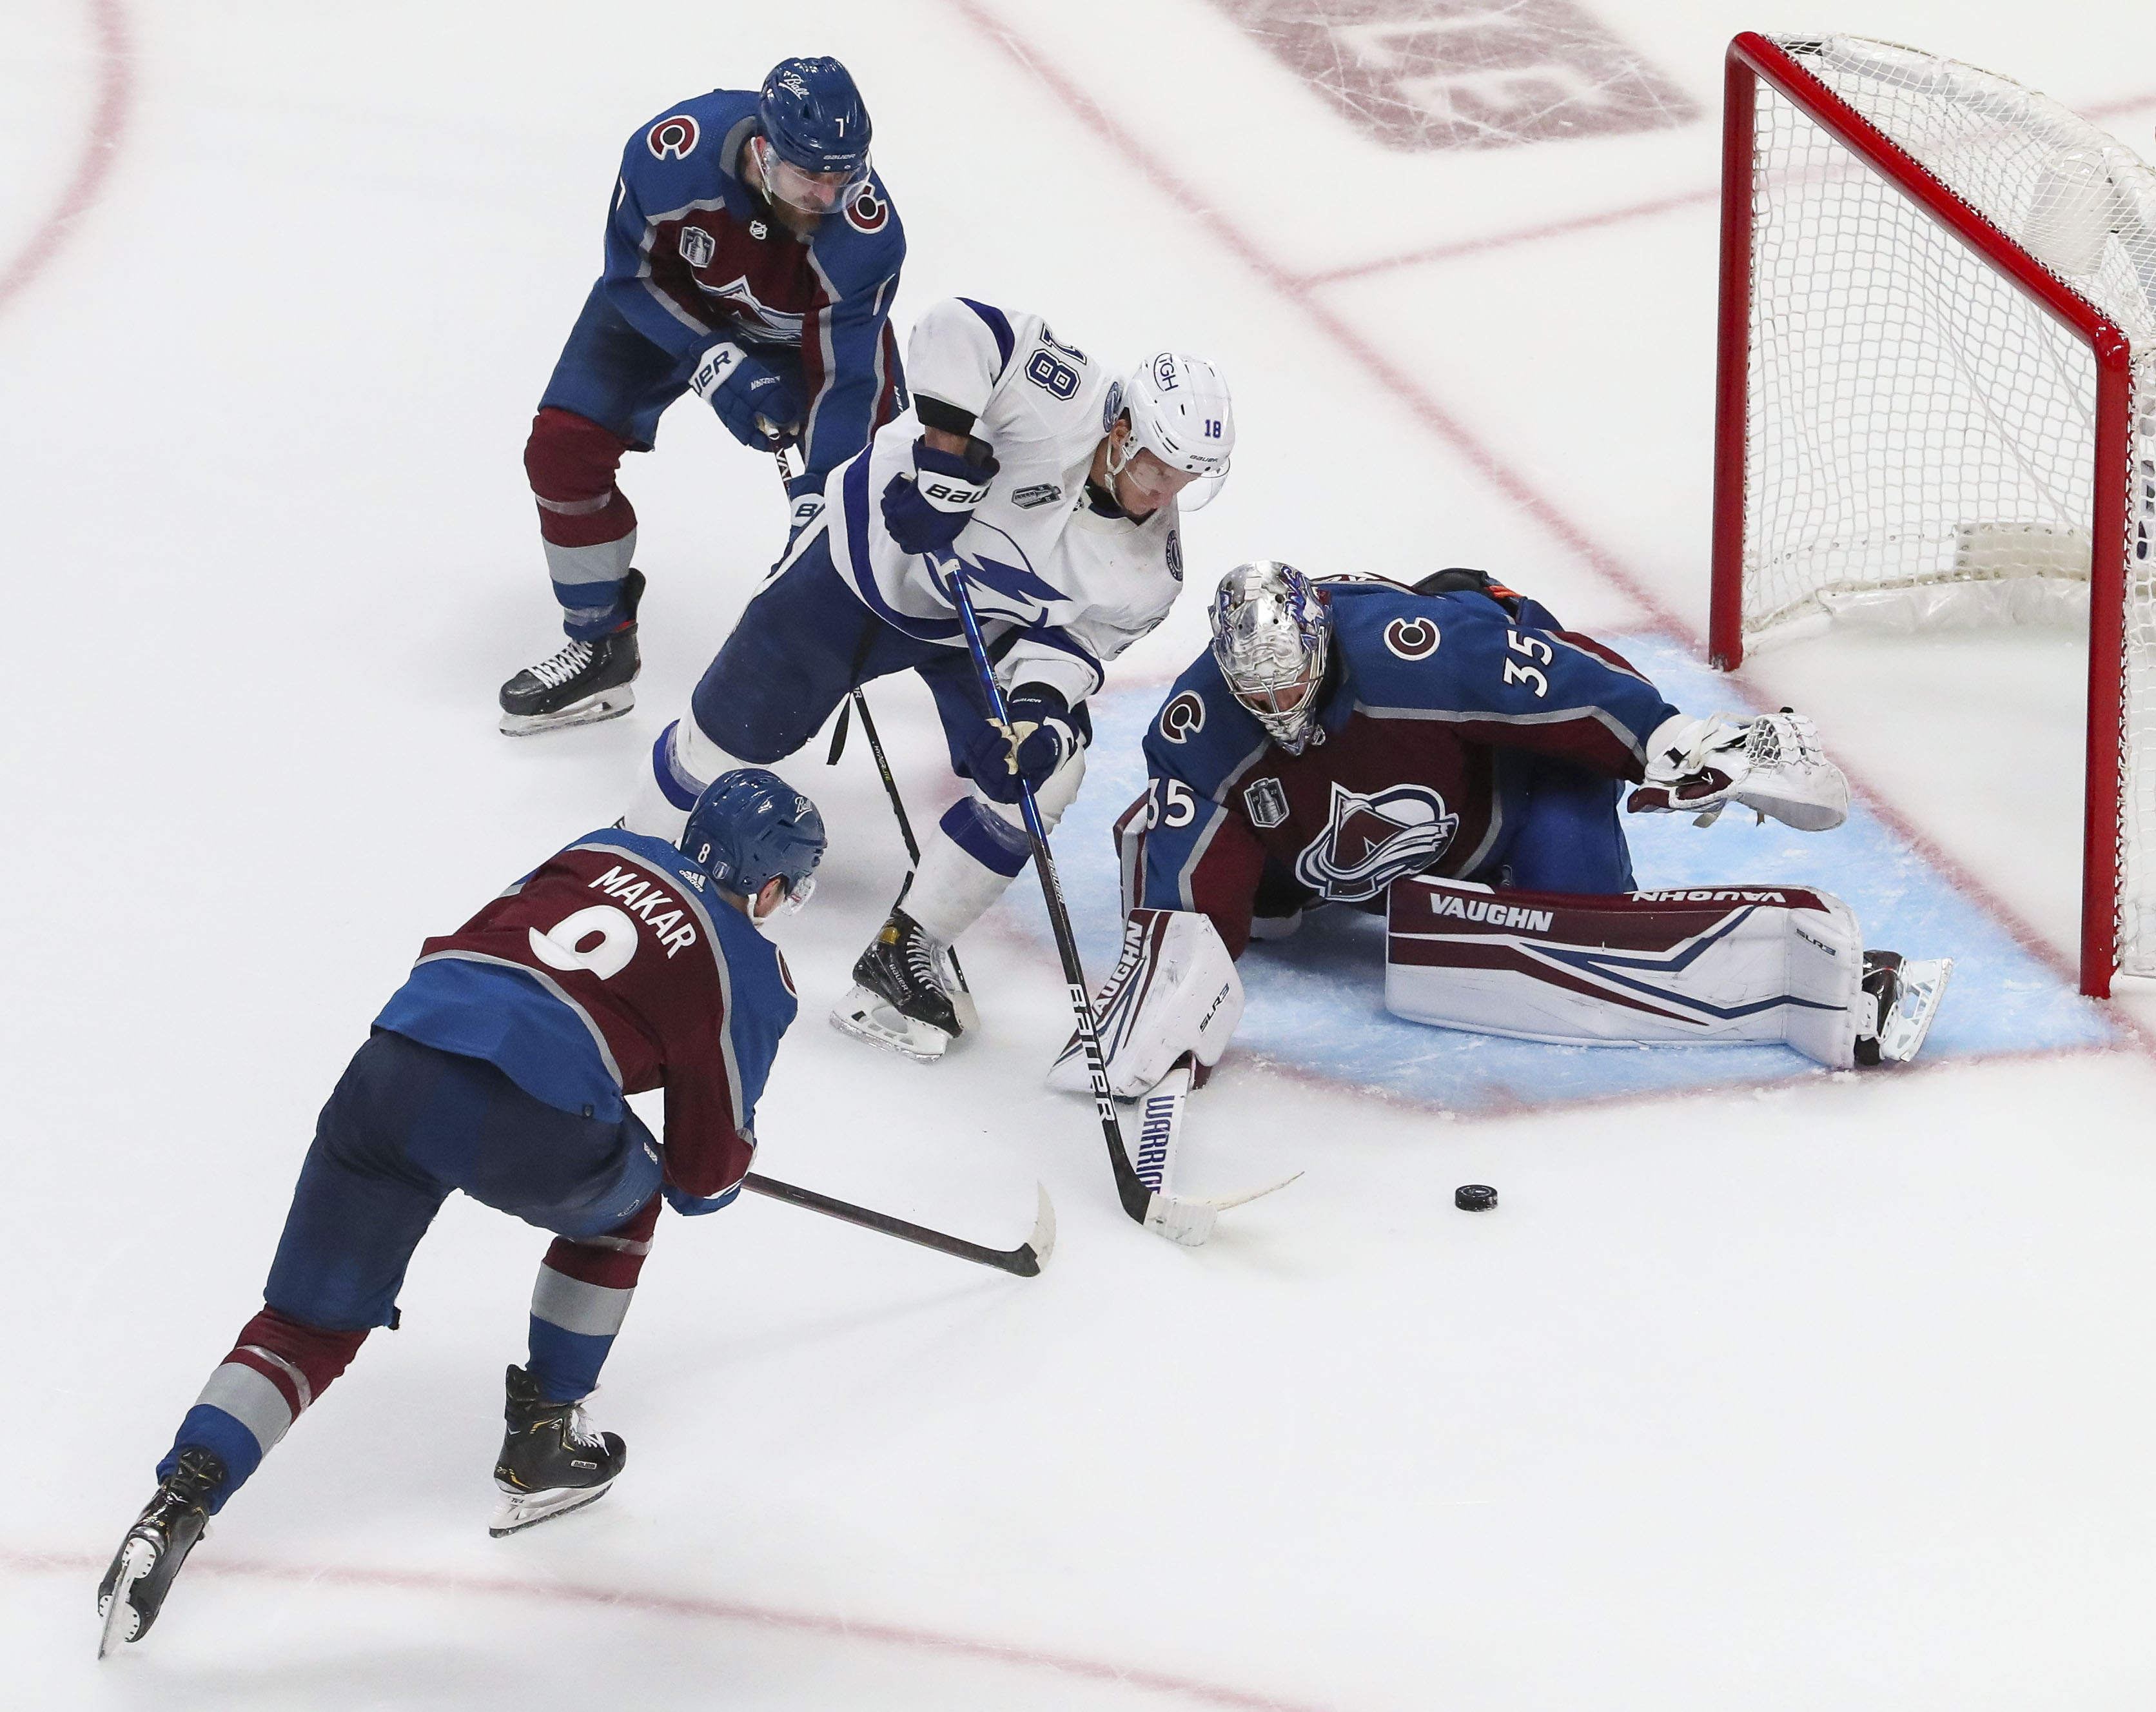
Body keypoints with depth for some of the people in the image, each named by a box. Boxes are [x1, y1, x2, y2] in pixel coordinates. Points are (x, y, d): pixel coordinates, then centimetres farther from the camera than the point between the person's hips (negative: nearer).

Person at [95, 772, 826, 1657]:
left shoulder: (605, 851, 27)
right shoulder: (753, 975, 14)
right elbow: (707, 1168, 18)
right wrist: (713, 1174, 41)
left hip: (389, 1068, 4)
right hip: (528, 1125, -4)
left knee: (308, 1323, 12)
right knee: (620, 1203, 31)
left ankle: (179, 1500, -6)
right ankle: (540, 1446, 33)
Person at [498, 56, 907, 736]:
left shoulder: (868, 233, -38)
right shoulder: (672, 153, -38)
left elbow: (848, 375, -30)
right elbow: (630, 272, -20)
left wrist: (817, 495, -36)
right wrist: (712, 361, -29)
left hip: (817, 322, -1)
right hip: (670, 297, 1)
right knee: (562, 448, -10)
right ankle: (599, 645, 7)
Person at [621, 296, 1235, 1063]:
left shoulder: (1150, 567, -16)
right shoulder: (1061, 401, -33)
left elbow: (1075, 637, -8)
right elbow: (958, 327, -39)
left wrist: (1043, 701, -28)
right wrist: (946, 444, -43)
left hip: (980, 627, 4)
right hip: (868, 557, -4)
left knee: (1046, 767, -16)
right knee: (731, 731, 4)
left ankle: (905, 955, -5)